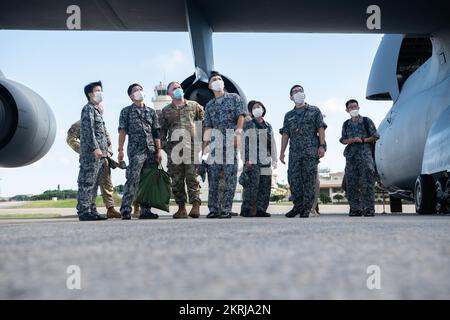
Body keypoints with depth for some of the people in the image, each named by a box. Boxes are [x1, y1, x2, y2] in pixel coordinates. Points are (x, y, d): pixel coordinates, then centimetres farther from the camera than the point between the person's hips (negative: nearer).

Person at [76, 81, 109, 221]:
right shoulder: (88, 108, -5)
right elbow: (88, 130, -16)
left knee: (94, 183, 10)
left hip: (99, 153, 10)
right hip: (90, 152, -10)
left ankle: (91, 210, 13)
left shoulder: (96, 110, 24)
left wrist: (104, 151, 21)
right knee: (87, 182, -9)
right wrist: (95, 148, -23)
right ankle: (84, 212, -9)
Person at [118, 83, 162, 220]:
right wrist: (120, 150, -8)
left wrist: (158, 150, 6)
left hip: (151, 151, 4)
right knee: (133, 179, -13)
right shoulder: (126, 111, 8)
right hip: (135, 150, -4)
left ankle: (145, 210, 9)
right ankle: (125, 209, -12)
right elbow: (122, 131, 1)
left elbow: (156, 133, 14)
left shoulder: (151, 112, 17)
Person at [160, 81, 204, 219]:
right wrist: (163, 145, 7)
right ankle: (181, 208, 6)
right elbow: (162, 130, 18)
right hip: (174, 147, 2)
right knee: (177, 179, 1)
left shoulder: (194, 106, 13)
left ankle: (196, 205, -14)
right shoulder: (166, 110, 16)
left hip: (192, 146, -2)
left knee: (192, 176, -11)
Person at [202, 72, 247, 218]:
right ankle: (213, 209, 6)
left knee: (230, 176, -5)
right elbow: (207, 126, 15)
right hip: (215, 141, 4)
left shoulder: (234, 98, 11)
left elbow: (241, 115, 0)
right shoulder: (209, 105, 20)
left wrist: (238, 132, -15)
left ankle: (227, 209, -3)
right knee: (213, 176, 1)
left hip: (230, 140, -4)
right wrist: (205, 144, 5)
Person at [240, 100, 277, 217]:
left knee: (265, 187, 4)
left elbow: (272, 144, 21)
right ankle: (247, 209, -7)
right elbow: (245, 142, -5)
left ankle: (260, 209, 10)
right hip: (252, 161, -6)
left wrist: (274, 159, 16)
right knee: (251, 186, -11)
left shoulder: (268, 126, 18)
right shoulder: (248, 125, 2)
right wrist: (246, 159, -14)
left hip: (265, 161, 6)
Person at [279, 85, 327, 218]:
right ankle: (298, 205, 9)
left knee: (309, 180, -4)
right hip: (294, 152, 4)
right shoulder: (289, 115, 19)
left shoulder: (314, 111, 10)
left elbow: (321, 128, 2)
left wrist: (322, 146, -10)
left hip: (311, 152, -3)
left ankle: (306, 209, 0)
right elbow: (285, 134, 14)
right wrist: (282, 152, 5)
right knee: (293, 179, -2)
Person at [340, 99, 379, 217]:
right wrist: (351, 140, -7)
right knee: (351, 183, 1)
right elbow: (343, 140, 13)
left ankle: (369, 208, -8)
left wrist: (363, 140, -9)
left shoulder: (366, 121, 6)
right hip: (351, 155, 4)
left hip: (365, 154, -4)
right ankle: (355, 208, 7)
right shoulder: (346, 124, 16)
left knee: (367, 182, -9)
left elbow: (375, 136, 5)